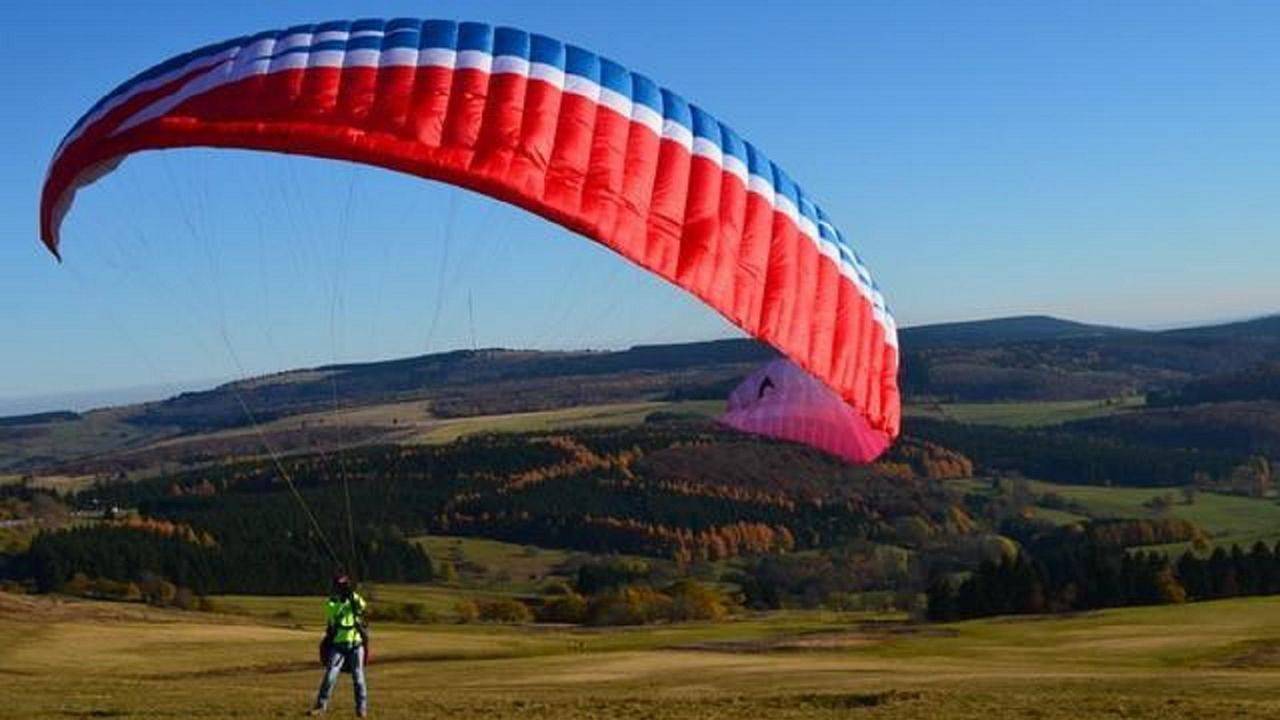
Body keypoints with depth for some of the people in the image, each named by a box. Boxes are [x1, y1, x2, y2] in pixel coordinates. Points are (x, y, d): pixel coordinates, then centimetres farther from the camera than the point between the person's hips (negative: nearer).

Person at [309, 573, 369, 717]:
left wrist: (353, 597, -26)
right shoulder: (331, 602, -1)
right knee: (330, 676, -8)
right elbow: (334, 613, -21)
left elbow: (362, 607, -17)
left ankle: (361, 707, 10)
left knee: (358, 677, 1)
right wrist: (344, 599, -26)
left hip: (356, 644, 1)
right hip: (338, 645, -1)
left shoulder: (355, 598, 4)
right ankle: (321, 706, 2)